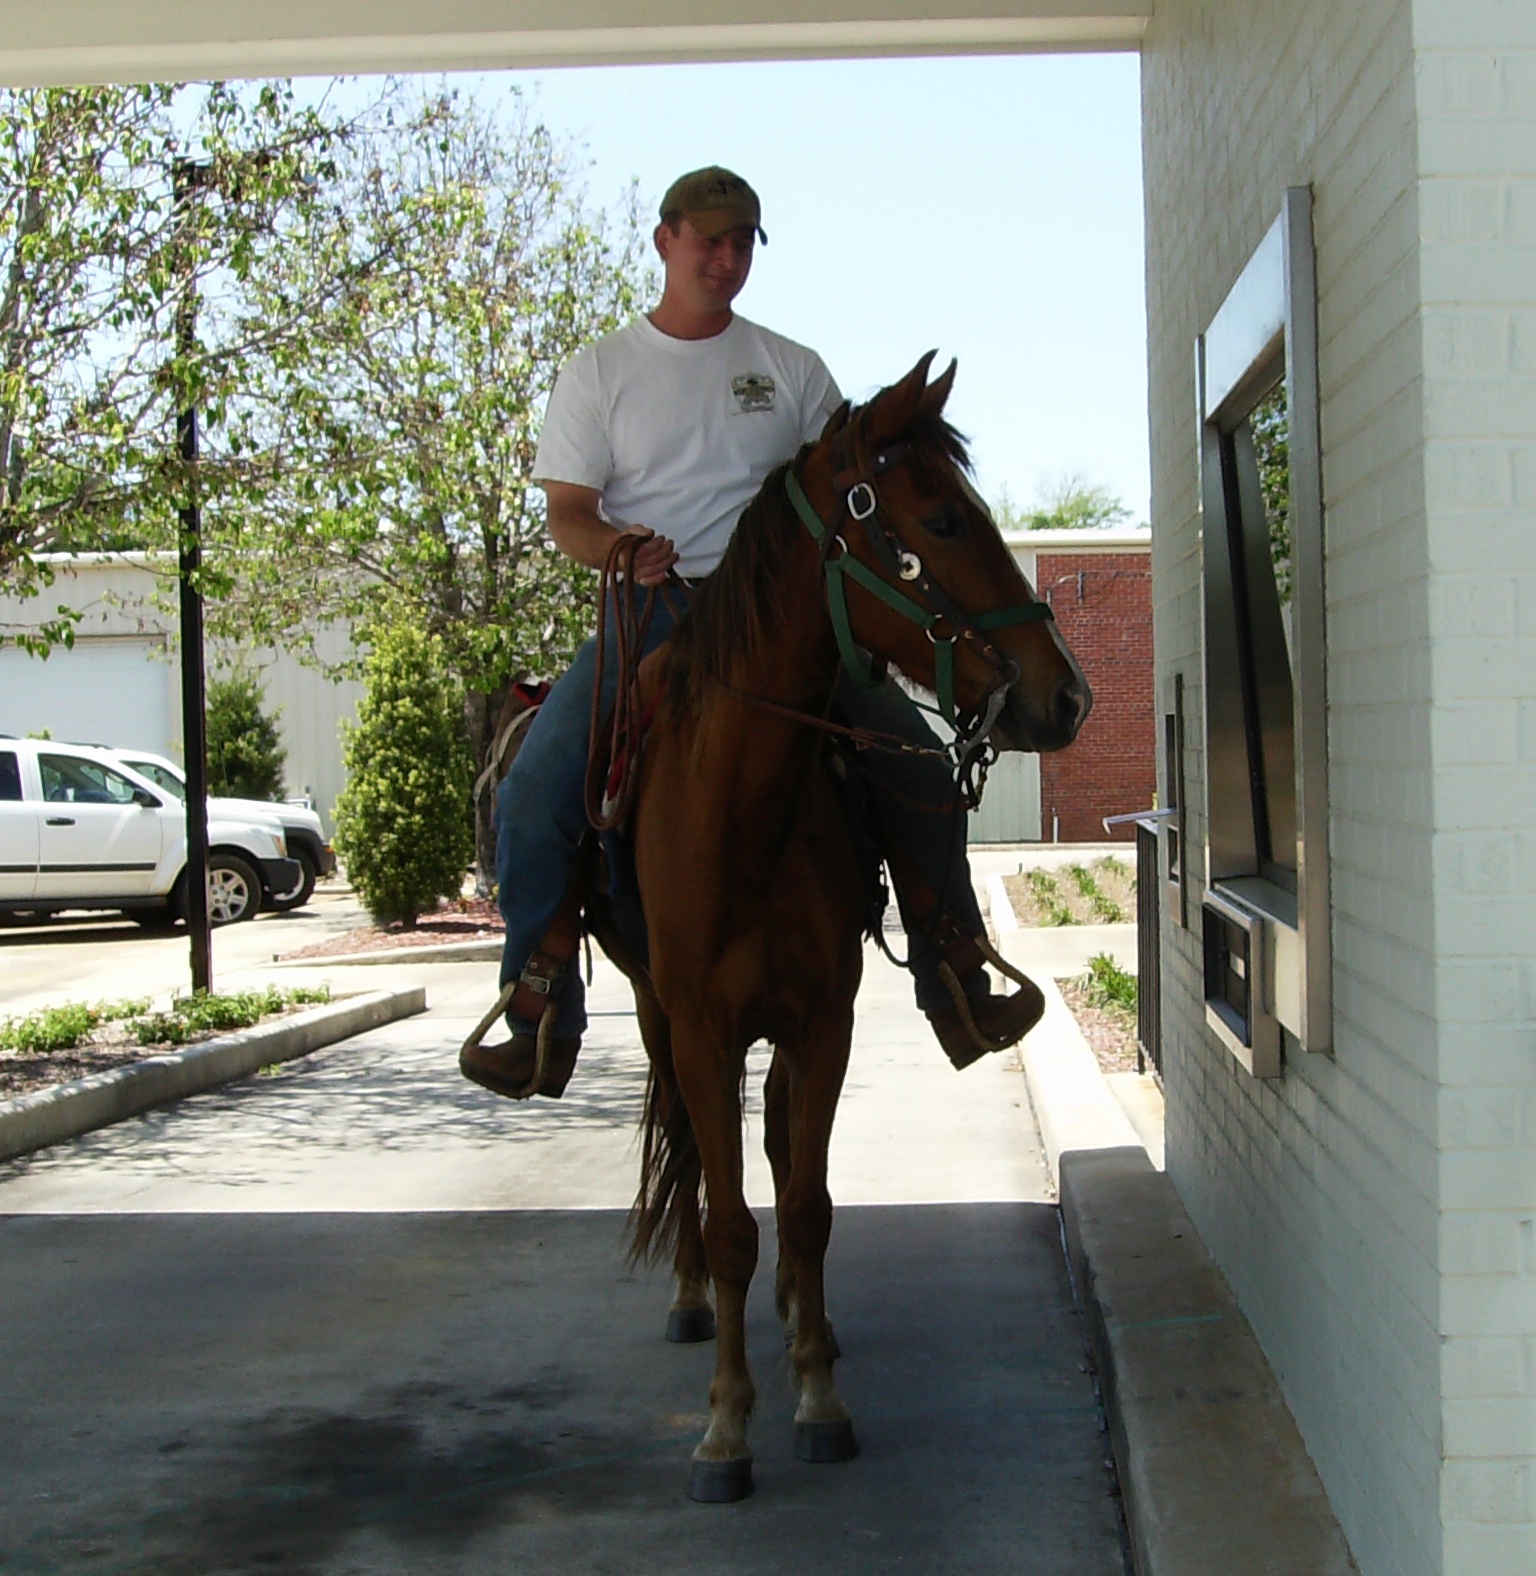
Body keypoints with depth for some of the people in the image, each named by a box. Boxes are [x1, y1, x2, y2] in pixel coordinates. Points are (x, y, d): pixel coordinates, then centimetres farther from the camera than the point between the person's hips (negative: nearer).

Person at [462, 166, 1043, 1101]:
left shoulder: (793, 369, 13)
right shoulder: (600, 372, 9)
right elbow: (567, 511, 3)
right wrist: (624, 550, -19)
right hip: (651, 613, -1)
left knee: (918, 764, -16)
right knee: (534, 791, -21)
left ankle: (958, 990, -4)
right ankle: (542, 1022, -10)